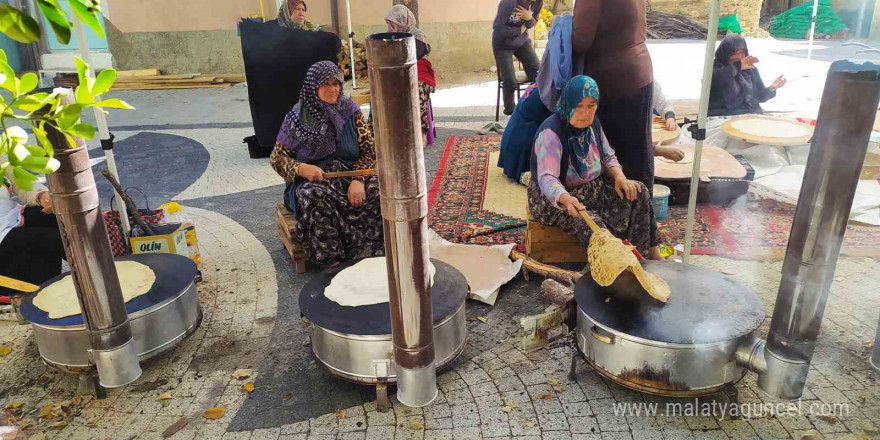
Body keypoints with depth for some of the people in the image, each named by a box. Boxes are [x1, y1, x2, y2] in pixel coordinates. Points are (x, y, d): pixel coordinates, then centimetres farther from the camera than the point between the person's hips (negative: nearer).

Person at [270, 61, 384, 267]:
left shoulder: (350, 111, 4)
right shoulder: (298, 117, -2)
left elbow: (370, 150, -1)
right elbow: (277, 158, 1)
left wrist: (358, 180, -20)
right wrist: (302, 169, -21)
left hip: (350, 173, 2)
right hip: (311, 180, -2)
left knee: (378, 189, -27)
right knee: (315, 197, -37)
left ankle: (372, 251, -17)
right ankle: (331, 259, -28)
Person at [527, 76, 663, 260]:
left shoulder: (592, 123, 0)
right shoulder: (551, 132, -24)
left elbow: (608, 157, 12)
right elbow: (547, 178, -36)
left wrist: (619, 177, -10)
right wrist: (566, 199, -56)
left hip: (592, 188, 8)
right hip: (554, 198, -7)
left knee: (639, 192, -7)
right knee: (594, 225, -32)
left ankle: (650, 253, 3)